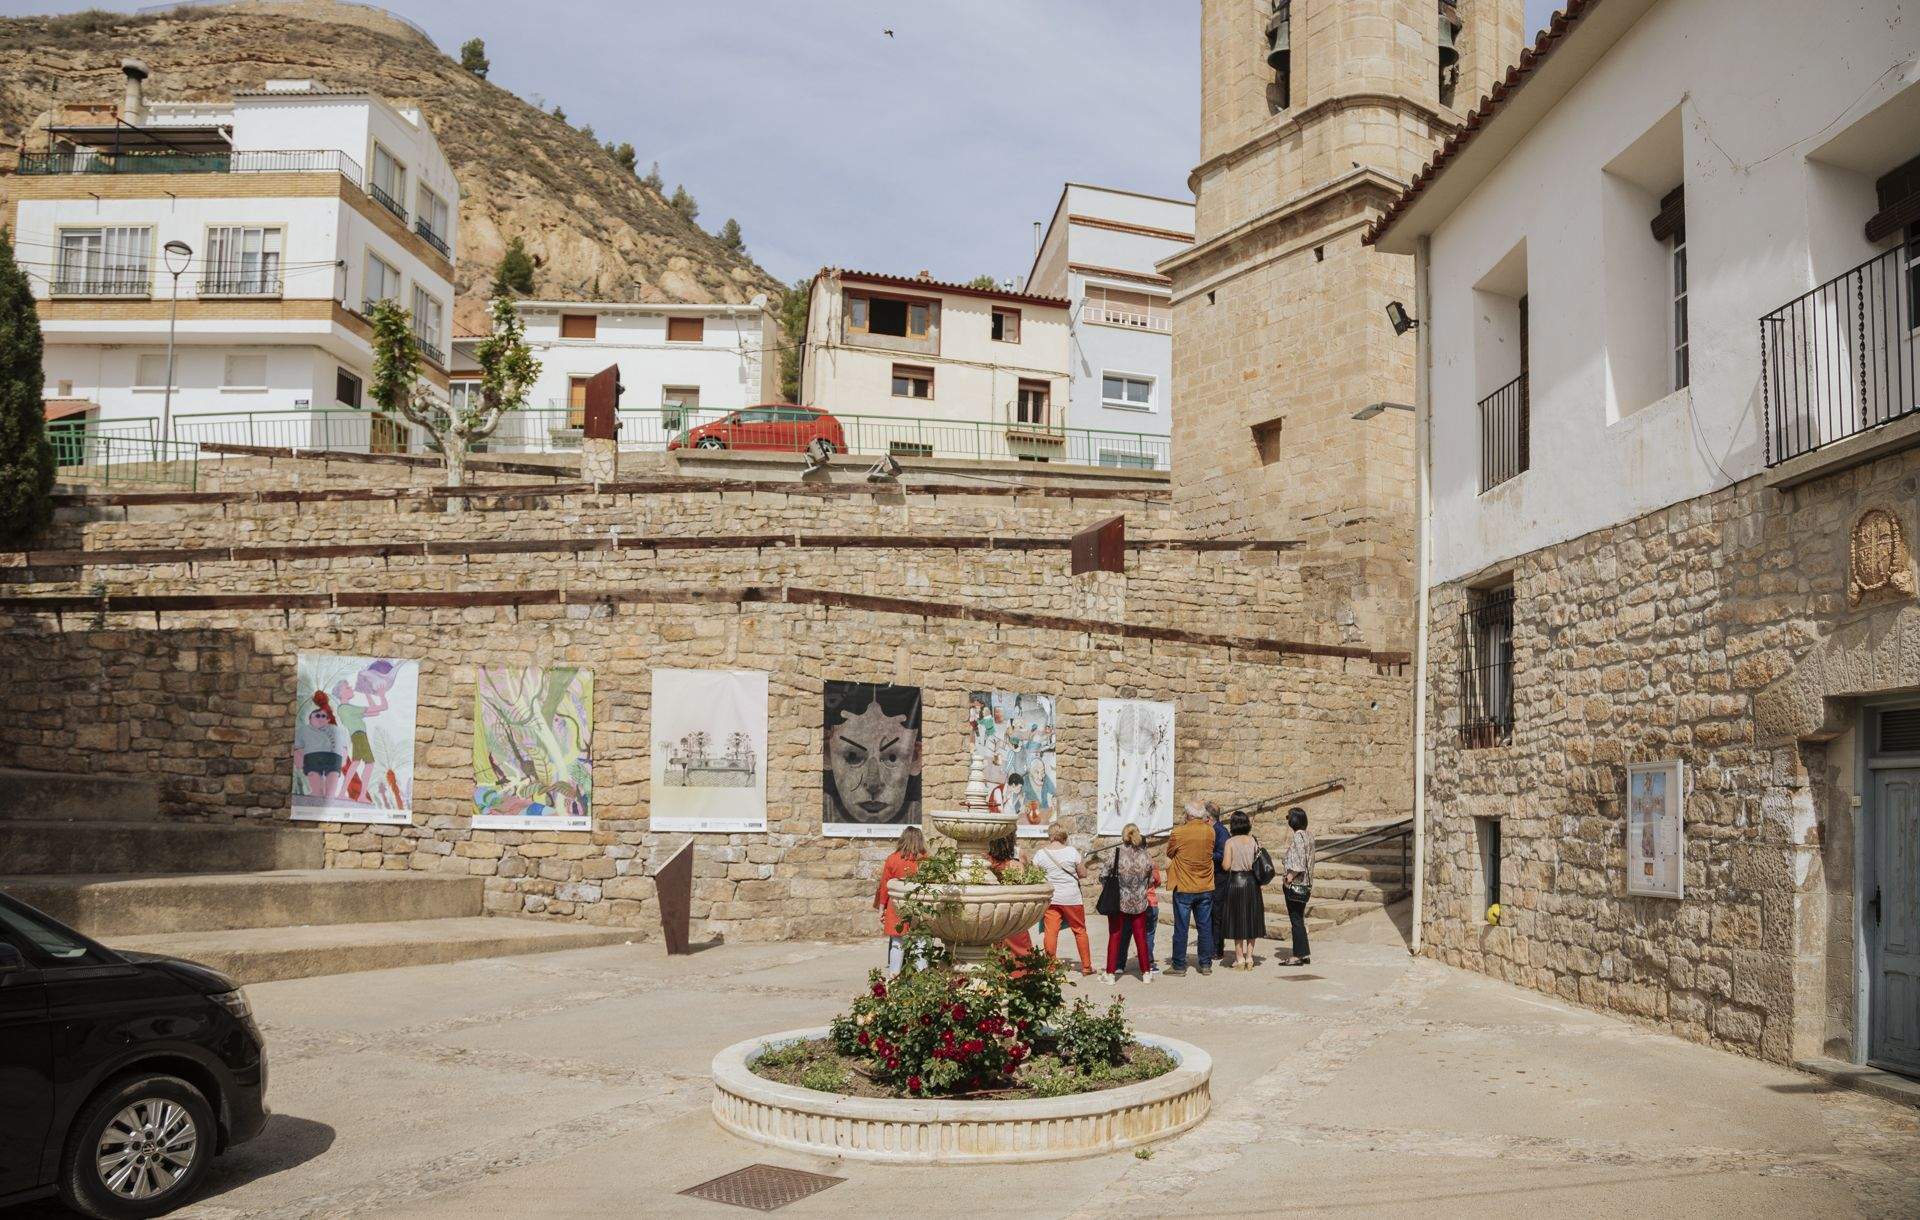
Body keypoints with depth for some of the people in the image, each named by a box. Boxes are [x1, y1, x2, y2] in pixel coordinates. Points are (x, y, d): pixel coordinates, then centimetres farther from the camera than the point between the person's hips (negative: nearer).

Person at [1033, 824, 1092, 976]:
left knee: (1050, 932, 3)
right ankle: (1086, 966, 19)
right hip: (1072, 898, -1)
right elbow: (1083, 873, -2)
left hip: (1050, 898, 1)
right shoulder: (1072, 851, -9)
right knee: (1080, 931, 12)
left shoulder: (1040, 854, -5)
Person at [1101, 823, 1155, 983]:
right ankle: (1146, 972, 20)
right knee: (1141, 937, 14)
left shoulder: (1117, 853, -15)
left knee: (1115, 937, 8)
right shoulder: (1147, 855, -8)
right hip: (1140, 904, 2)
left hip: (1118, 903, -2)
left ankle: (1111, 973, 8)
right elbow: (1151, 880, 2)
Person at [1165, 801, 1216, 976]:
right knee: (1205, 927, 11)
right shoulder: (1210, 831, -3)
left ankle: (1179, 966, 7)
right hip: (1206, 888, 4)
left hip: (1183, 888, -4)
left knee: (1181, 928, 3)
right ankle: (1206, 964, 15)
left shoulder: (1179, 833, -14)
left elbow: (1169, 852, 1)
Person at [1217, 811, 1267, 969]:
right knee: (1251, 920, 11)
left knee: (1237, 920, 5)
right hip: (1252, 881, 3)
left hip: (1235, 881, -3)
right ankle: (1249, 957, 12)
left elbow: (1226, 866, -12)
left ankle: (1240, 959, 6)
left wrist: (1224, 859, 8)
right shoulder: (1254, 841, 1)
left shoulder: (1230, 842, -9)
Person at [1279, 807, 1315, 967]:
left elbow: (1298, 862, -22)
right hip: (1305, 884, 9)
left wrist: (1289, 877, -15)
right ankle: (1304, 954, 19)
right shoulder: (1308, 836, 10)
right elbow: (1309, 862, 14)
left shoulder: (1296, 836, -16)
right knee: (1300, 919, 15)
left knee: (1296, 920, -4)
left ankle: (1297, 956, 0)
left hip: (1295, 884, -9)